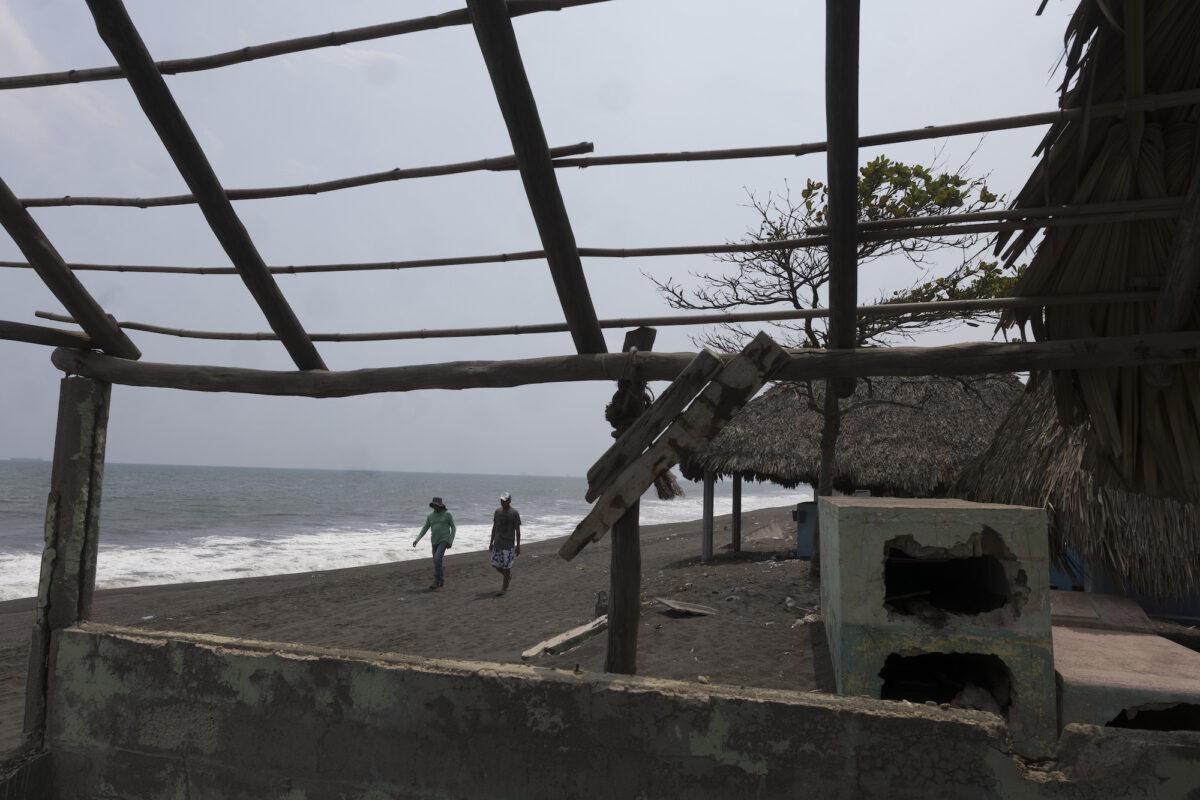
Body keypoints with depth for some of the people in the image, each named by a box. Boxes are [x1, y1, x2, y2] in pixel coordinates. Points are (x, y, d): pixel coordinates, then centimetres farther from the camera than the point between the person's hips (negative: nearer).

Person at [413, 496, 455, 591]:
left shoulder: (448, 514, -6)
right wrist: (416, 540, -4)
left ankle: (437, 582, -13)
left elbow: (453, 528, -2)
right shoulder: (430, 516, 7)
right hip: (435, 541, 6)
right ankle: (441, 580, 28)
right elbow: (424, 529, 9)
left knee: (437, 559, -20)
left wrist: (450, 542, -12)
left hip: (444, 540, -6)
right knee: (437, 562, 8)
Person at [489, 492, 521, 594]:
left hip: (508, 544, -5)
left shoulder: (514, 513, -7)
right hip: (497, 543, 5)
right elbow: (494, 527, 15)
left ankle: (504, 587, 9)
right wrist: (491, 542, 14)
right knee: (496, 564, 5)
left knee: (506, 566, -4)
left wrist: (518, 546, -9)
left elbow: (518, 531, -6)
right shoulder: (497, 511, 8)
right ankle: (509, 576, 30)